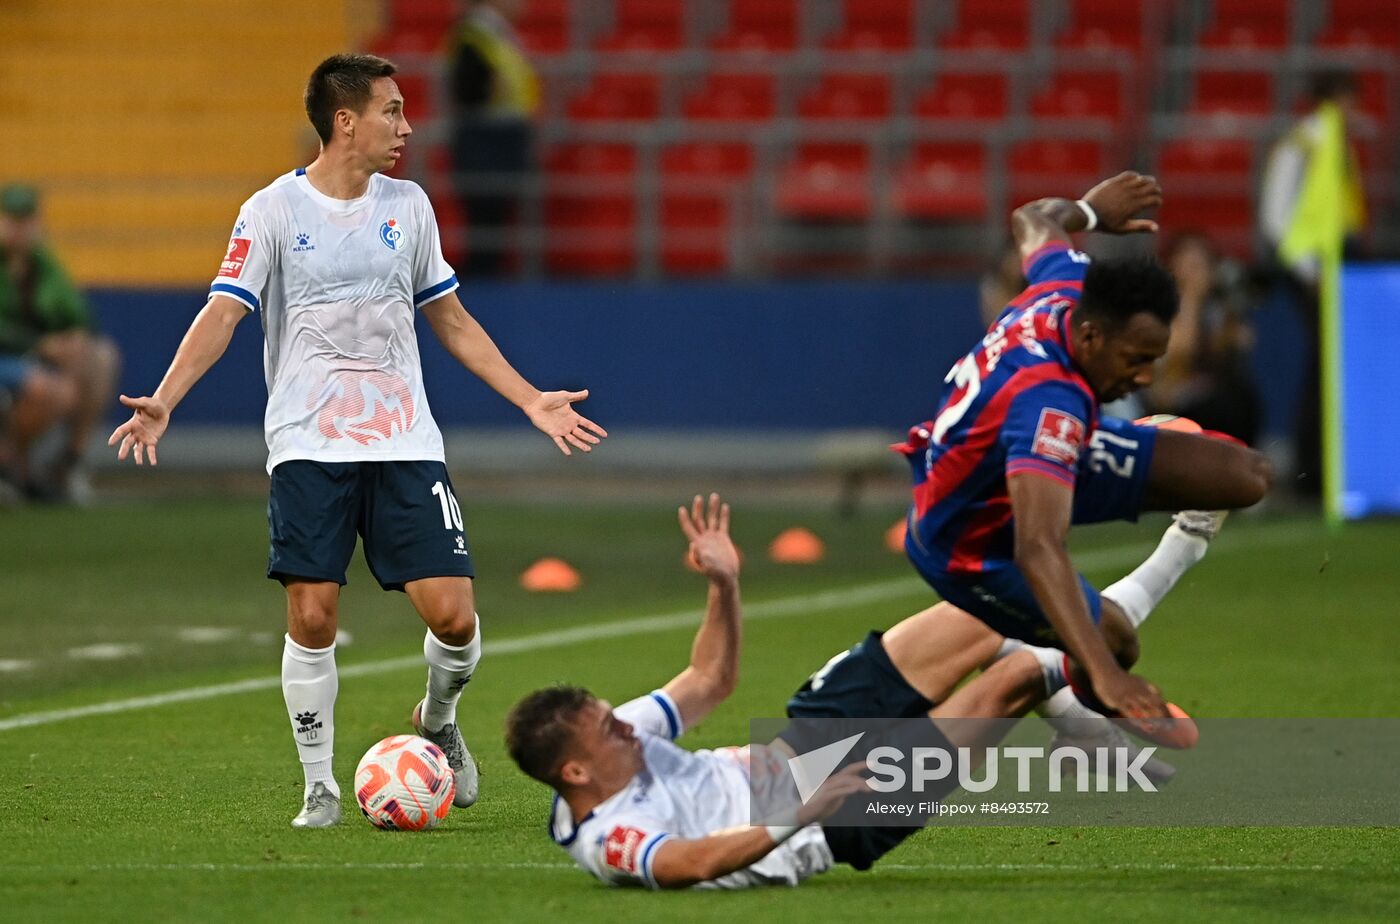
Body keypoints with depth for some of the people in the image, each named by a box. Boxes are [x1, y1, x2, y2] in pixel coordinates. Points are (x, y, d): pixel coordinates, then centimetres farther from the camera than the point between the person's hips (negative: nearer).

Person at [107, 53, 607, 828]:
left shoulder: (407, 205, 11)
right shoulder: (274, 211, -2)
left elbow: (450, 321, 20)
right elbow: (223, 314, -10)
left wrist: (531, 401, 17)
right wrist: (162, 402, -25)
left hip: (405, 444, 3)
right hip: (309, 446, -3)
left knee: (453, 615, -8)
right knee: (312, 618, -9)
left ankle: (437, 721, 23)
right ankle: (319, 787, 7)